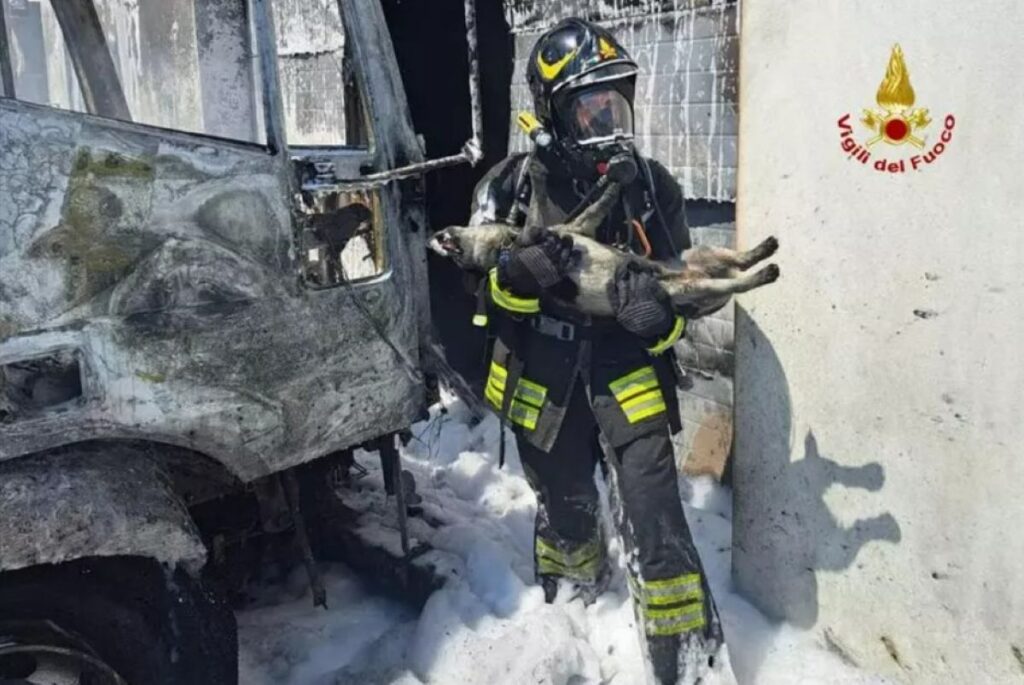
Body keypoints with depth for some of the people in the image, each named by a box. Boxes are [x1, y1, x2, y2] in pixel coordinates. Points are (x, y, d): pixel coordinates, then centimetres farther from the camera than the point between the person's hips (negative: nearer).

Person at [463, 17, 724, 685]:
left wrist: (665, 315, -22)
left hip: (627, 371, 0)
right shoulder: (512, 186, -6)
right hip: (544, 377, 1)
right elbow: (480, 288, -8)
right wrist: (522, 275, -30)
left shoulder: (652, 184, -2)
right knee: (566, 512, 19)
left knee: (655, 518, -9)